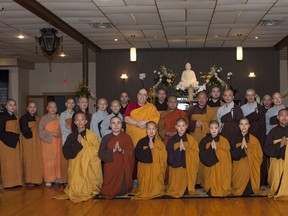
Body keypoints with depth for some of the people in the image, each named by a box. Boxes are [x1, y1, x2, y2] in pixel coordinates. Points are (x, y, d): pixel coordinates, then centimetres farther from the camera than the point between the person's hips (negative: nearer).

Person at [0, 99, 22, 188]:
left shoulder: (15, 117, 12)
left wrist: (16, 139, 6)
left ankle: (16, 181, 16)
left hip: (15, 143, 7)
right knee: (7, 164, -2)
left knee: (16, 163, 9)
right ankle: (8, 183, 5)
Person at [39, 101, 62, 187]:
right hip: (48, 143, -4)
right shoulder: (44, 118, -4)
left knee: (57, 160, 7)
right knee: (48, 161, -2)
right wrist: (52, 134, -15)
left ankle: (56, 177, 18)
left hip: (57, 143, 4)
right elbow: (41, 132, -9)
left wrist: (59, 134, -2)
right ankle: (48, 179, 5)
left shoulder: (58, 118, 9)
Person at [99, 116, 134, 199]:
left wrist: (121, 150, -25)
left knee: (122, 192, -6)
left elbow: (131, 154, -6)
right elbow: (101, 154, -6)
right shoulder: (106, 138, 3)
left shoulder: (126, 137, 3)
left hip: (122, 169, 0)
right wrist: (113, 150, -19)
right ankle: (110, 192, 29)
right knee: (108, 192, -5)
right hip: (110, 170, 0)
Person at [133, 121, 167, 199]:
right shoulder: (141, 142, 0)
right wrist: (149, 148, -14)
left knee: (156, 188, -1)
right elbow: (138, 155, -10)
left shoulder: (160, 143, 3)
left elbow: (163, 157, -5)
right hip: (144, 169, 0)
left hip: (156, 169, 0)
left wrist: (154, 148, -13)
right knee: (145, 188, 0)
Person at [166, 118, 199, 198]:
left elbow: (196, 153, -3)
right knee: (176, 188, 1)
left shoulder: (191, 139, 3)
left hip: (188, 168, 0)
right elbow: (170, 157, -5)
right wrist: (179, 149, -17)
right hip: (176, 168, 0)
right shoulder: (172, 140, 1)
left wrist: (185, 149, -16)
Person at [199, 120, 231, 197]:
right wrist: (211, 148, -18)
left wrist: (216, 149, -16)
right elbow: (202, 155, -7)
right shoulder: (204, 141, 2)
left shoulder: (224, 141, 0)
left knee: (220, 184, 0)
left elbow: (226, 156, -7)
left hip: (221, 169, 0)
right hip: (209, 169, 0)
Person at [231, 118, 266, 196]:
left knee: (248, 191, -9)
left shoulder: (254, 140, 2)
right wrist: (241, 147, -16)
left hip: (250, 168, -1)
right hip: (238, 169, 1)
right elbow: (233, 155, -2)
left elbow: (259, 155, -1)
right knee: (238, 188, -3)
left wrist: (247, 147, -13)